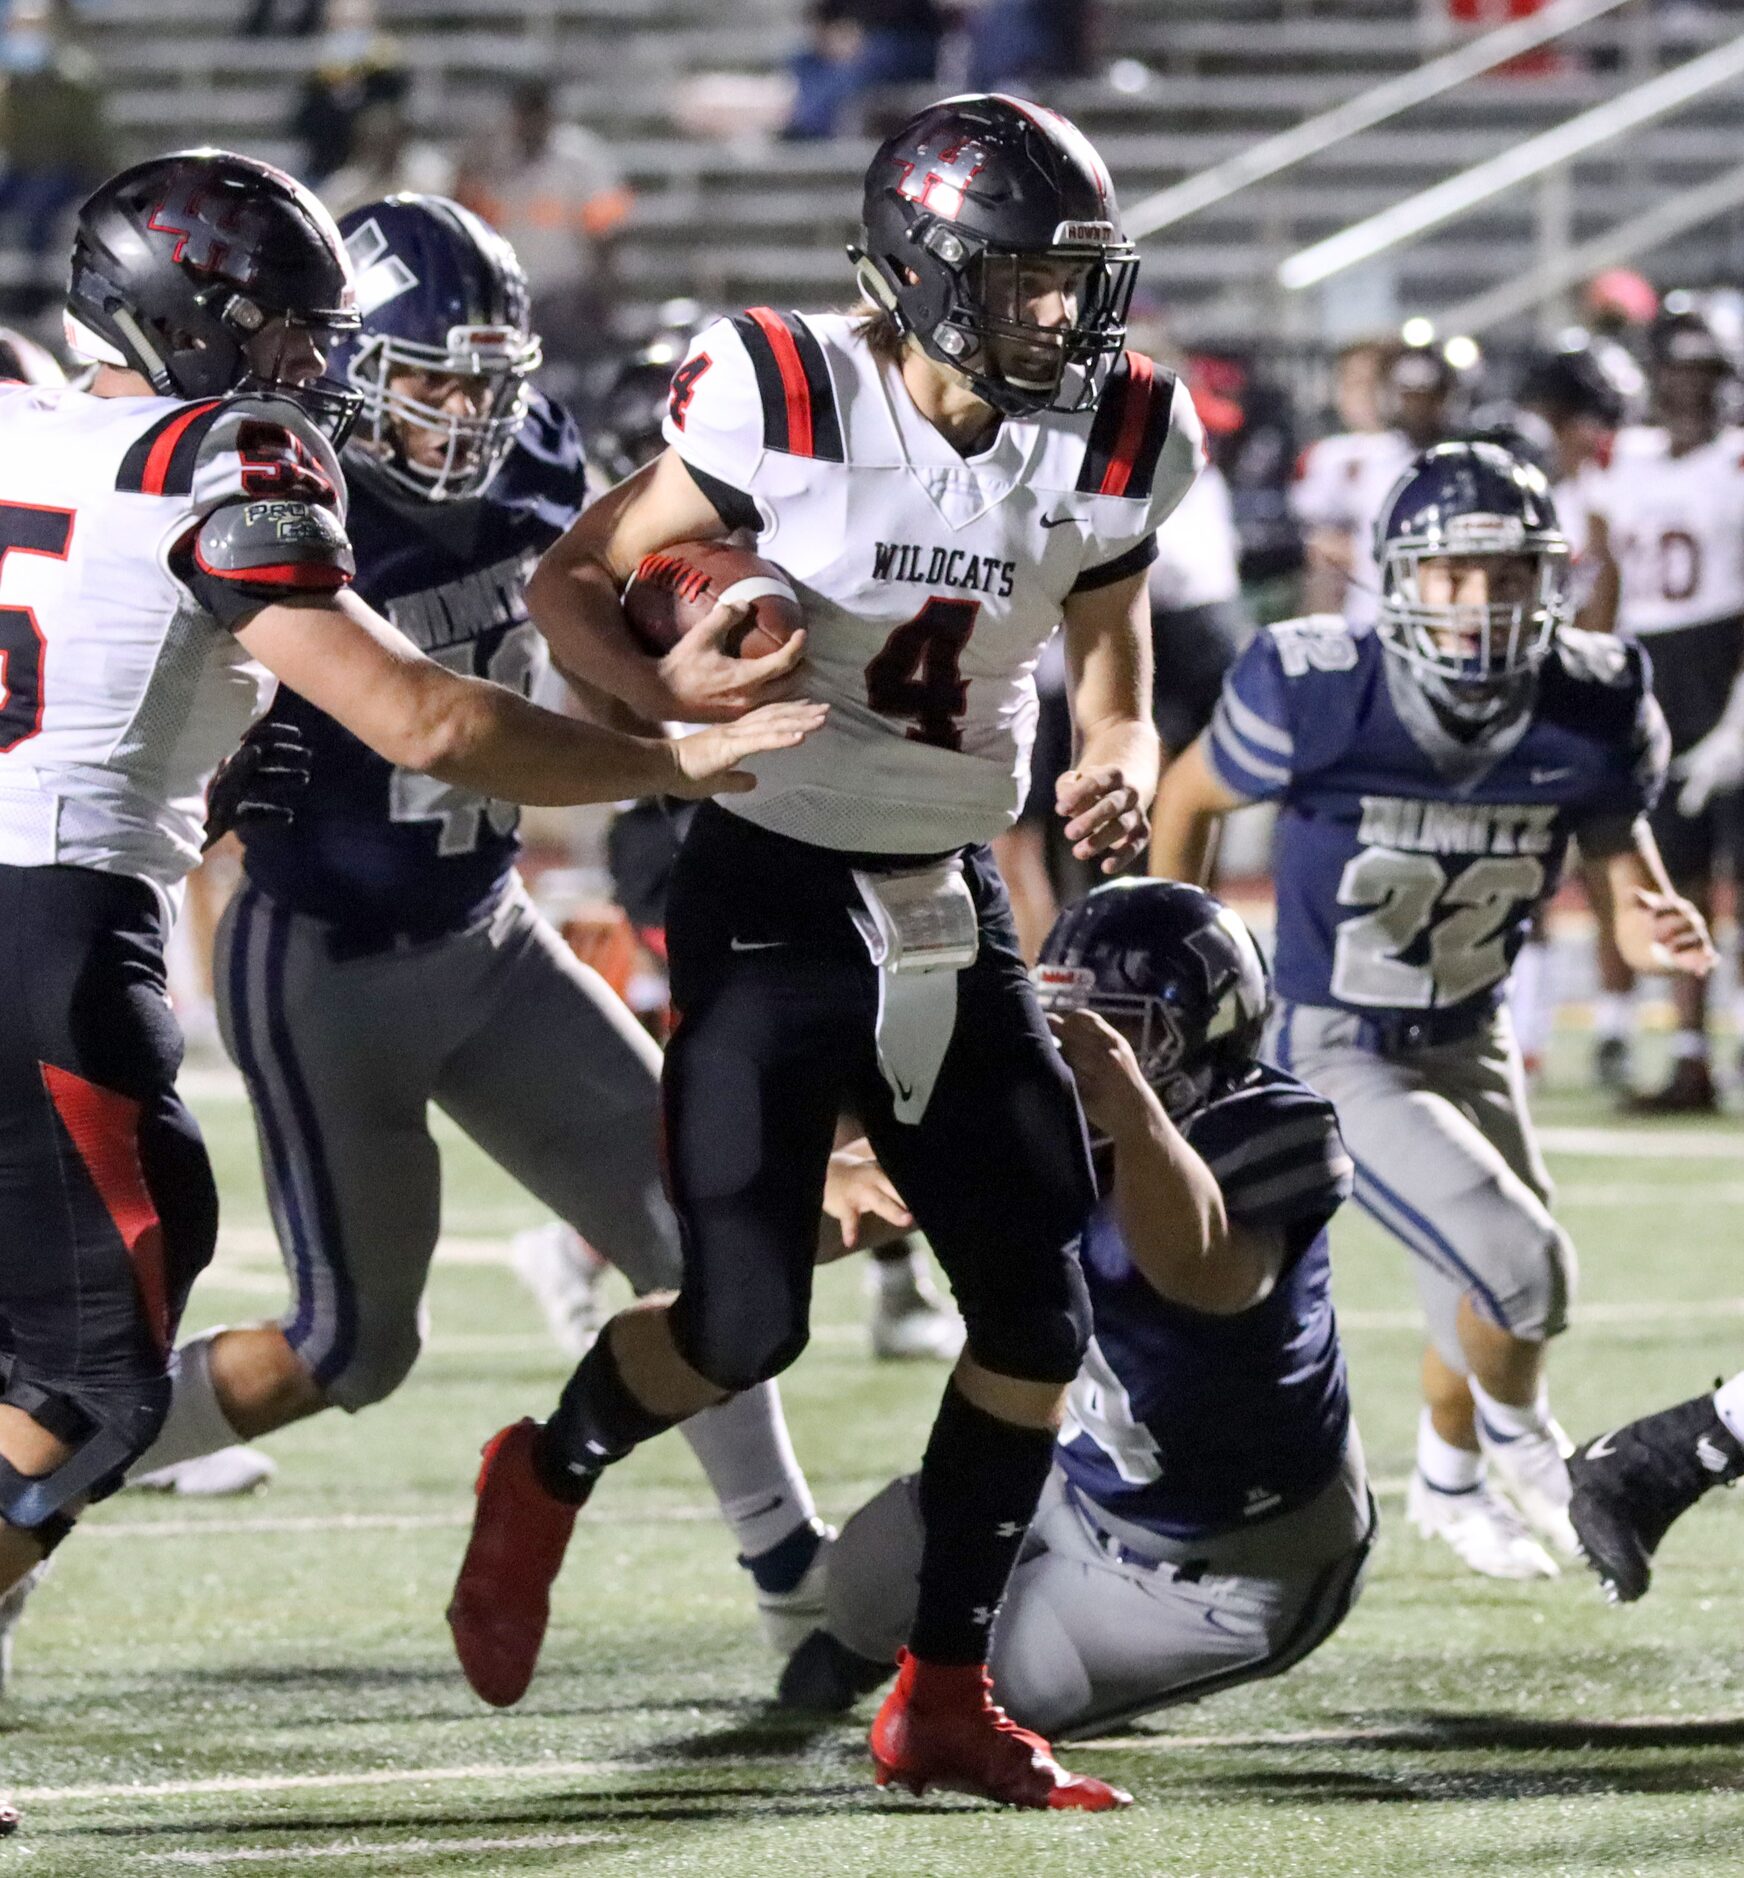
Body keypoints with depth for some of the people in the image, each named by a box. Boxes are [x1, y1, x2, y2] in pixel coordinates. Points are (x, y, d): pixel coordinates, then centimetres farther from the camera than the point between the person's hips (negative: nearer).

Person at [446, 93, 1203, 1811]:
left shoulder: (1110, 452, -2)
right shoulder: (792, 405, -16)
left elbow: (1112, 685, 12)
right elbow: (572, 585, -6)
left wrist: (1120, 775, -11)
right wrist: (672, 705, -25)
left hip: (950, 900, 5)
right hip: (774, 893, -5)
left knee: (1036, 1312, 1)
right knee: (744, 1328, -10)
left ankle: (942, 1699, 14)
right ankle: (545, 1482, 23)